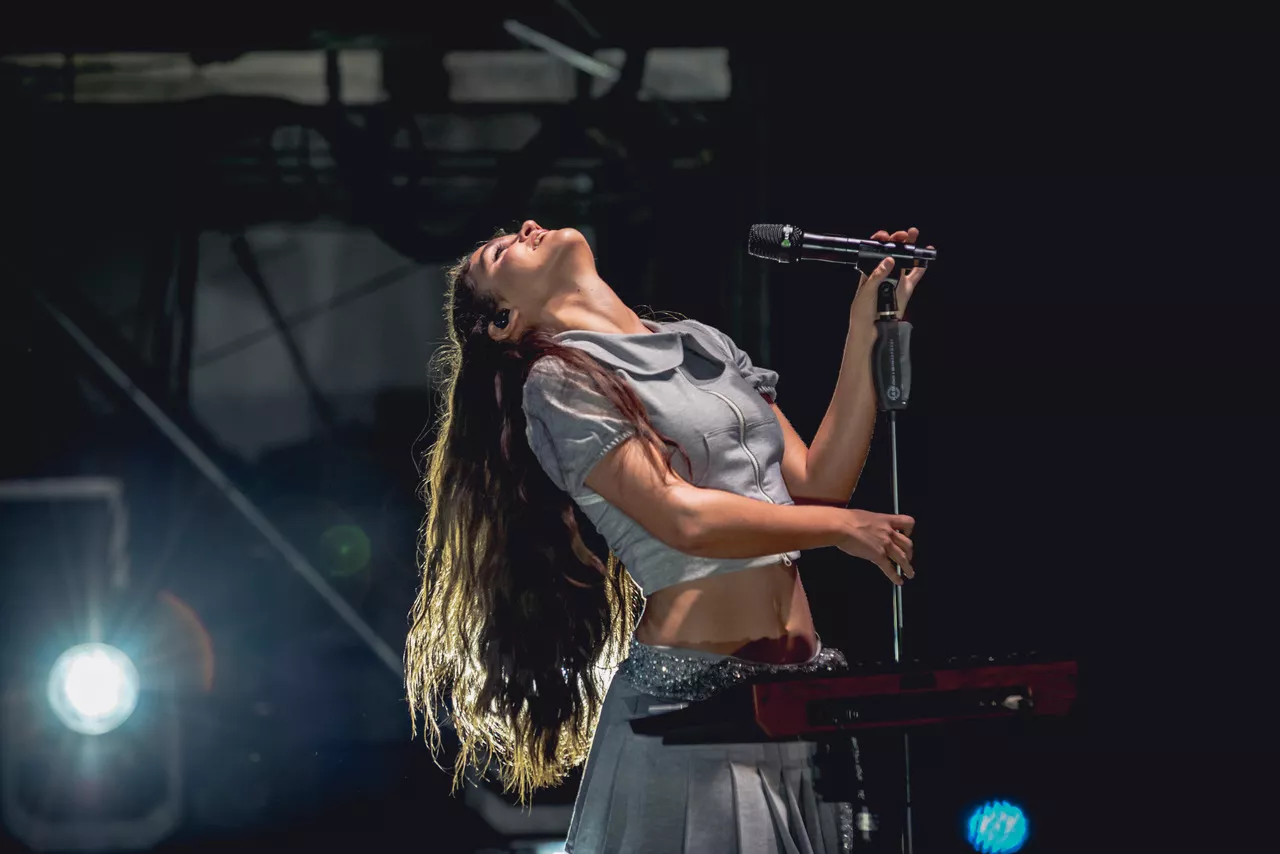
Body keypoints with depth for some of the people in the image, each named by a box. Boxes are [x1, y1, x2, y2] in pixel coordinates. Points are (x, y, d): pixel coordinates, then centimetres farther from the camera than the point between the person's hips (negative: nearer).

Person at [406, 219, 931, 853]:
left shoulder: (705, 345, 17)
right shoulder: (558, 385, -4)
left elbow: (816, 483, 8)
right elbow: (684, 519, -15)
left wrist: (867, 325, 6)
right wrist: (841, 527, -10)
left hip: (803, 679, 6)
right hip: (693, 689, -6)